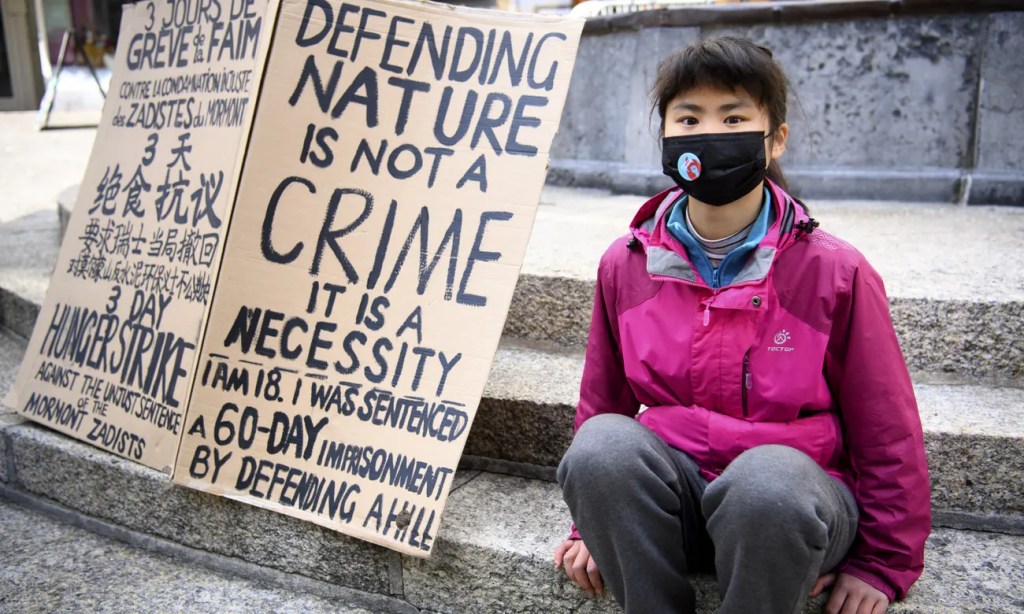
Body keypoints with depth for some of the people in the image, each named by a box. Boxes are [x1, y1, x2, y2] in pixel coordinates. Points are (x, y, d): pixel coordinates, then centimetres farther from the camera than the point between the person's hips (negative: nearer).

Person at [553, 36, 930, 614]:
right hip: (670, 494, 3)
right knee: (600, 444, -30)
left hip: (793, 496, -2)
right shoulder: (626, 265, 1)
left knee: (768, 478, -37)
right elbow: (603, 400, 13)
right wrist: (596, 524, 16)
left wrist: (882, 565, 1)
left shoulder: (835, 271, -8)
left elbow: (888, 428, -1)